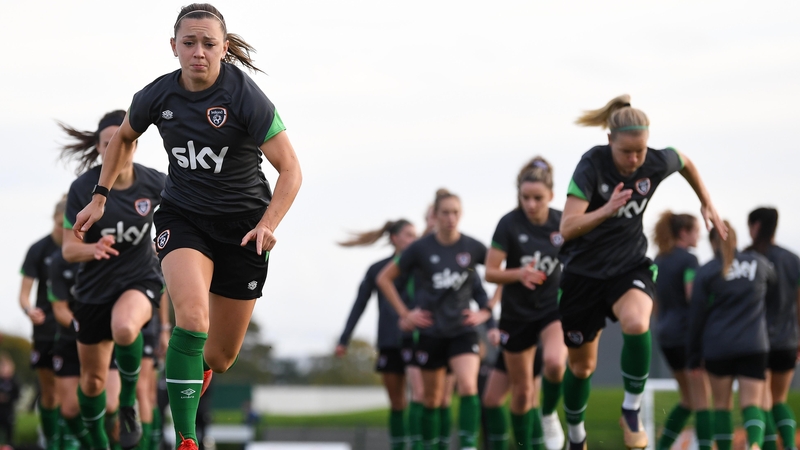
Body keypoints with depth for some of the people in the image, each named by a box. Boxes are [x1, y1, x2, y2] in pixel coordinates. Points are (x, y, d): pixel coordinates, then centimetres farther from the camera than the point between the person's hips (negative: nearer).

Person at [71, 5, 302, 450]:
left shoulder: (245, 96, -19)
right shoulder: (157, 95, -9)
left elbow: (290, 169, -19)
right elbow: (125, 137, 15)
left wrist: (268, 224, -33)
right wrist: (100, 197, 12)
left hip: (242, 224, -1)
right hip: (182, 216, 1)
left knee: (223, 354, 7)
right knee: (192, 319, -27)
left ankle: (197, 372, 46)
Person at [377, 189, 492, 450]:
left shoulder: (472, 247, -4)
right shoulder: (421, 249, -5)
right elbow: (384, 279, 5)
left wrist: (486, 310, 3)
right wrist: (405, 314, 1)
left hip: (462, 329, 0)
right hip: (431, 332, 0)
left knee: (468, 387, -22)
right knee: (432, 398, 10)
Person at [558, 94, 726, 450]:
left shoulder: (657, 162, -14)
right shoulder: (591, 166, -24)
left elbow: (686, 163, 13)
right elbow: (567, 228, -32)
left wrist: (707, 204, 19)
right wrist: (606, 210, -46)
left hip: (629, 266, 1)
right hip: (583, 271, -1)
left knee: (636, 324, -33)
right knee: (581, 365, 10)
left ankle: (632, 410, -13)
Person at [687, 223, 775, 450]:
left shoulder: (705, 272, -2)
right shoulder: (758, 263, 5)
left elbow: (697, 316, -1)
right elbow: (773, 280, 28)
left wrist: (693, 355, 7)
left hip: (717, 346, -1)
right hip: (754, 346, 1)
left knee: (722, 404, 14)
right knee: (752, 404, -5)